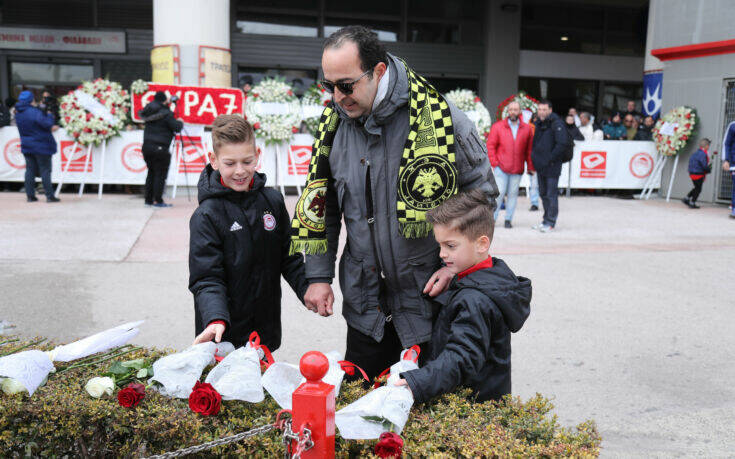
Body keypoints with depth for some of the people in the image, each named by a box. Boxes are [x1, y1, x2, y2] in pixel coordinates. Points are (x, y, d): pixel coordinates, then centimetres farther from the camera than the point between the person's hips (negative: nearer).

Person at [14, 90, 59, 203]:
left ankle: (30, 195, 11)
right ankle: (49, 196, 0)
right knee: (45, 170, -1)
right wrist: (49, 115, -4)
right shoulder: (34, 112, -19)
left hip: (26, 146, 7)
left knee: (30, 170, 11)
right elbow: (47, 123, -24)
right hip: (41, 146, -7)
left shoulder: (18, 113, 6)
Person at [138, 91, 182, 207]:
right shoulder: (166, 114, -12)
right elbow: (177, 128, -12)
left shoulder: (149, 112, 8)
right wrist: (180, 122, 11)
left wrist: (167, 105, 24)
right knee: (160, 175, -2)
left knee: (151, 173, 16)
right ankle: (157, 201, -4)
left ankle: (148, 199, 20)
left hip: (146, 146, 7)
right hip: (159, 148, -7)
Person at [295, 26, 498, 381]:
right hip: (365, 304, 4)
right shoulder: (335, 122, -1)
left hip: (434, 298, -3)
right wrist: (318, 275, 3)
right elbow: (319, 205, 9)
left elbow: (481, 193, -4)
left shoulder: (438, 116, -15)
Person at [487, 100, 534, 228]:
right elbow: (490, 145, 2)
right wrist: (494, 163, -6)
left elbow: (529, 149, 11)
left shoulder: (527, 129, 8)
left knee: (513, 194, 5)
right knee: (499, 192, -6)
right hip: (501, 167, -2)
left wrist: (530, 166, 7)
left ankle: (508, 219, 14)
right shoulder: (497, 126, 3)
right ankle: (492, 218, 5)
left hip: (517, 169, 2)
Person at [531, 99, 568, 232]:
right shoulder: (539, 124, 13)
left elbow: (563, 144, -21)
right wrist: (534, 157, 8)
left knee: (551, 195, -3)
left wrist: (549, 159, -19)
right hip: (540, 166, 8)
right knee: (543, 194, 15)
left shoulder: (557, 124, -13)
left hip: (552, 167, -8)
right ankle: (546, 220, 25)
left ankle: (550, 222, 4)